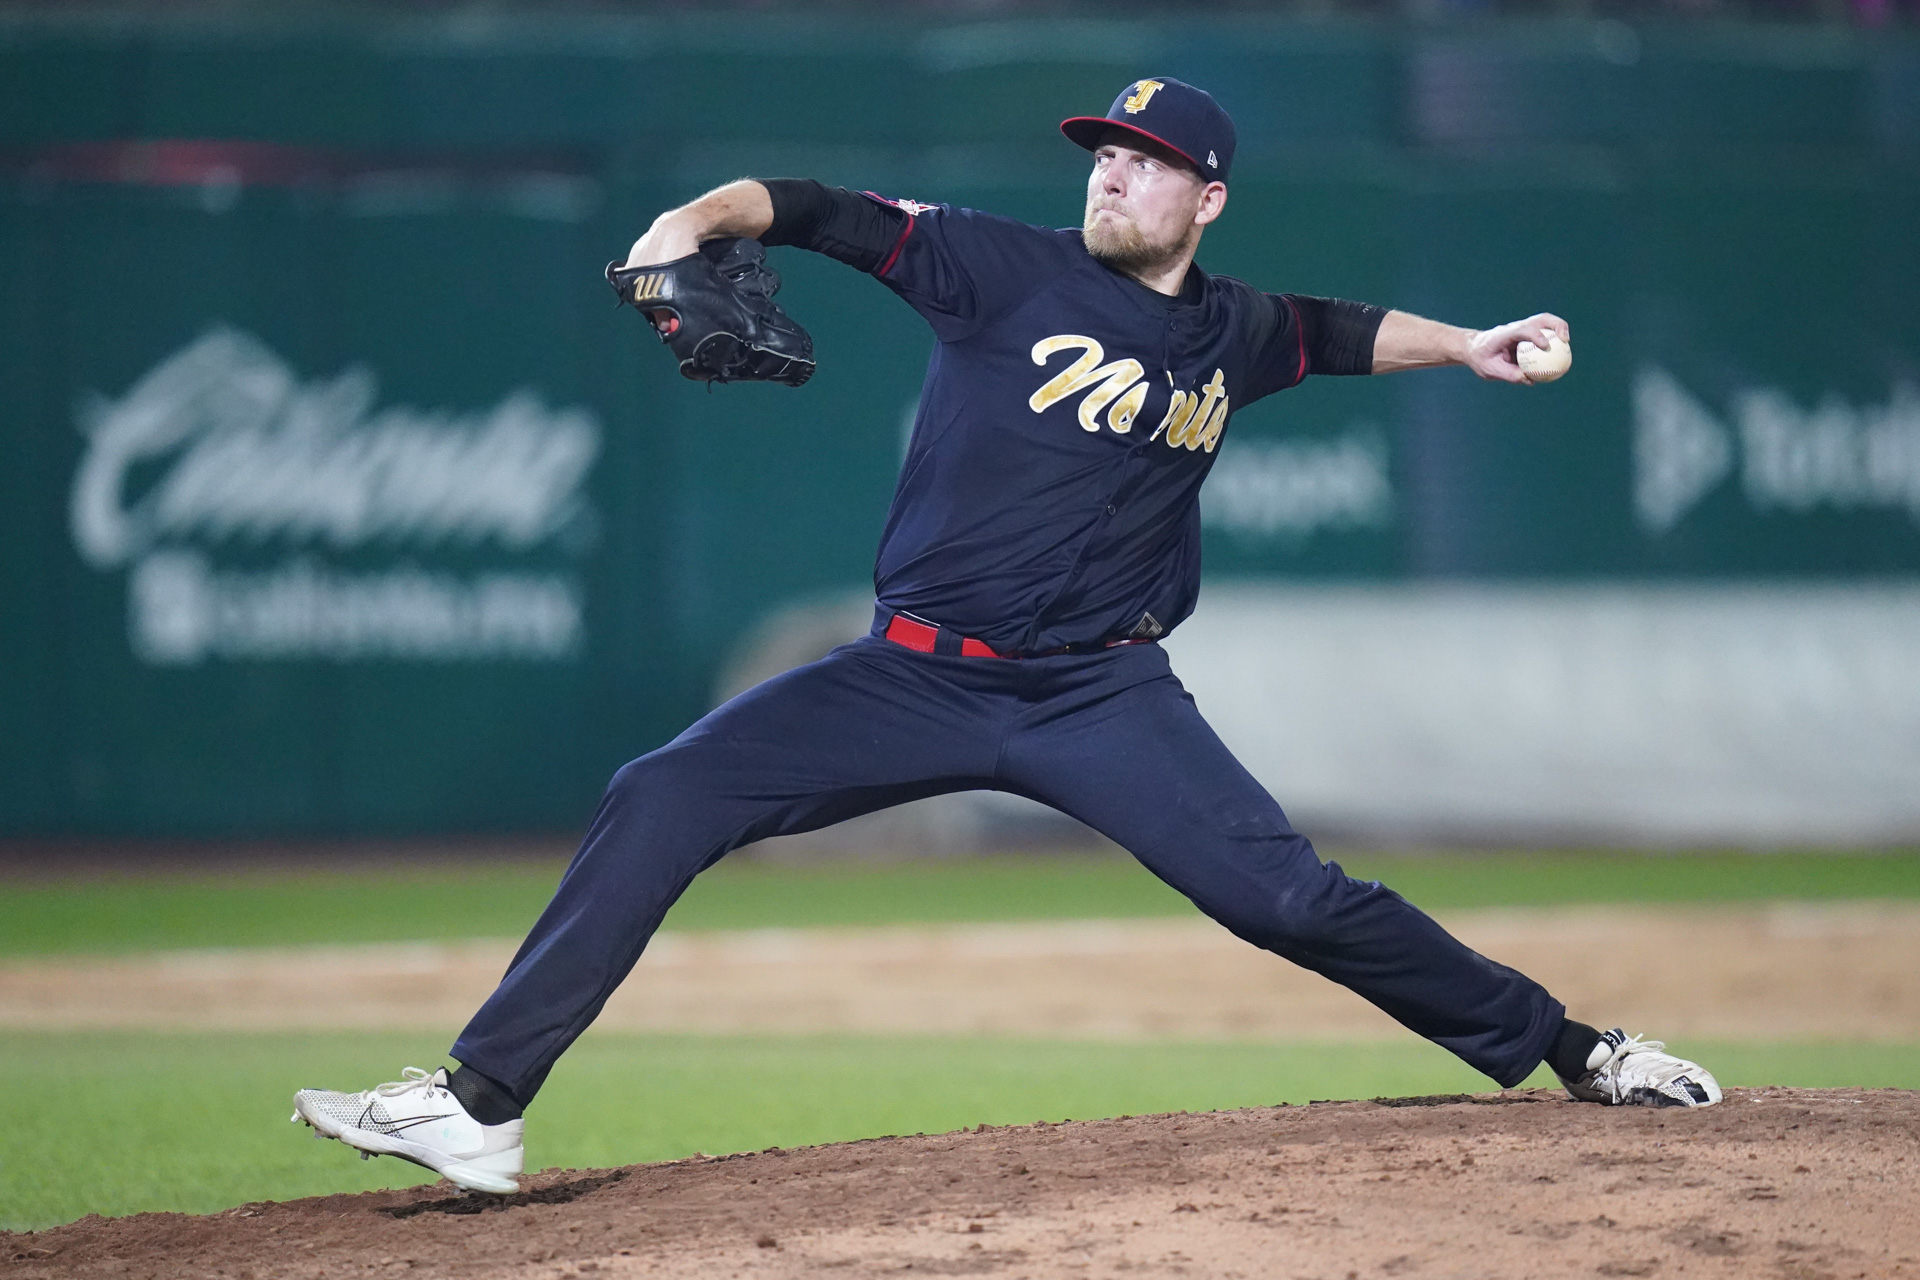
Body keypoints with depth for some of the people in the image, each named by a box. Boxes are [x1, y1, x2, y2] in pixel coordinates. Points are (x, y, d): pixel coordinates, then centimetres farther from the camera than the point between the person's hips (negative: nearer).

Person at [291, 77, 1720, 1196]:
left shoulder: (1231, 333, 9)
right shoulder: (1010, 269, -3)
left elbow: (1338, 328, 31)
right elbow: (818, 210, -10)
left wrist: (1466, 346, 20)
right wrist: (697, 219, -26)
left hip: (1105, 696, 1)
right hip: (917, 679, -1)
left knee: (1293, 899, -11)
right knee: (662, 802, -16)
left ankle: (1574, 1053, 8)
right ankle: (479, 1106, -15)